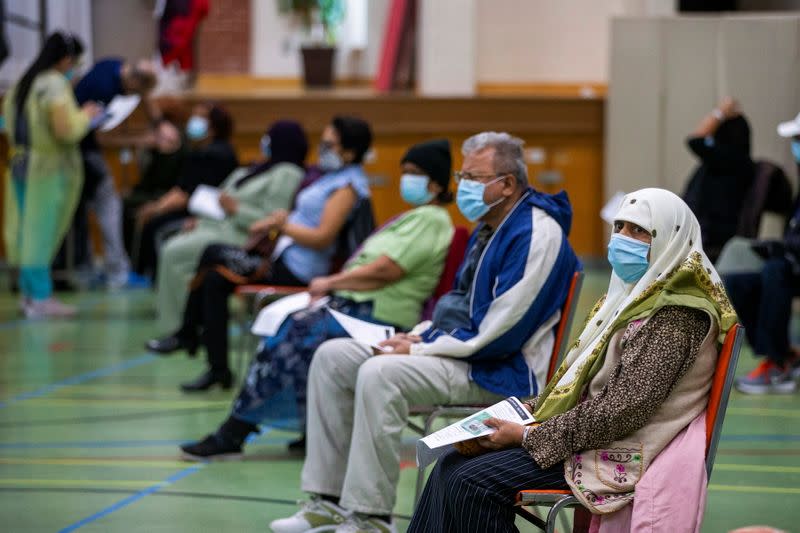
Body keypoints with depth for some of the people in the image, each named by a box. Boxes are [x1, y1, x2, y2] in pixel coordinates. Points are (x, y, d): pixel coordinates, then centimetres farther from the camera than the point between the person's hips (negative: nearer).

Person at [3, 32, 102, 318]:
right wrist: (85, 115, -2)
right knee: (42, 231, -4)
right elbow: (67, 131, -21)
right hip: (50, 169, -8)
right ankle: (40, 298, 0)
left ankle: (29, 291, 20)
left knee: (27, 231, 13)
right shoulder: (56, 85, -15)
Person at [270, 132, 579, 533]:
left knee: (379, 375, -31)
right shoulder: (489, 229, 15)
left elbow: (499, 334, -23)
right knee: (332, 357, 3)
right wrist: (420, 336, 5)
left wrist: (421, 350, -16)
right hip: (457, 347, 11)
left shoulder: (536, 236, -18)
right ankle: (328, 499, 2)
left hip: (500, 370, -11)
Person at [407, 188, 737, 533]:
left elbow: (622, 410, -23)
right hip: (588, 436, 10)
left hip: (621, 455, -10)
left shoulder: (674, 316, -17)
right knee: (451, 466, -1)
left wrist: (528, 436, -18)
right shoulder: (633, 296, 14)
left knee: (474, 483, -19)